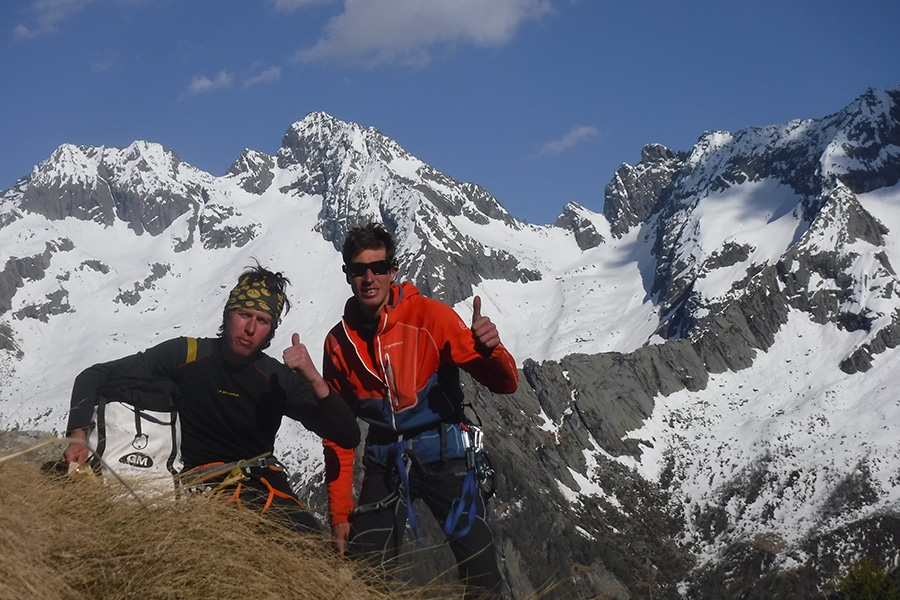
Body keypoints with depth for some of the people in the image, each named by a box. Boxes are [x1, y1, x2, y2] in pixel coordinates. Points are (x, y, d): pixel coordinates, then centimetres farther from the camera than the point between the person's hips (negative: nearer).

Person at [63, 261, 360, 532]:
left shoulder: (280, 380, -1)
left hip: (263, 486, 2)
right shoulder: (185, 354, -5)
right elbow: (93, 377, -2)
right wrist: (78, 436, -18)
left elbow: (348, 437, -6)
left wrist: (314, 379, -20)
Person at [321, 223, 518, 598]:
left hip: (443, 457, -3)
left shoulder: (429, 316, -12)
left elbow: (505, 384, -13)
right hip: (385, 463, 3)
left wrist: (489, 350, -36)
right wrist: (339, 513, 5)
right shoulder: (339, 342, 0)